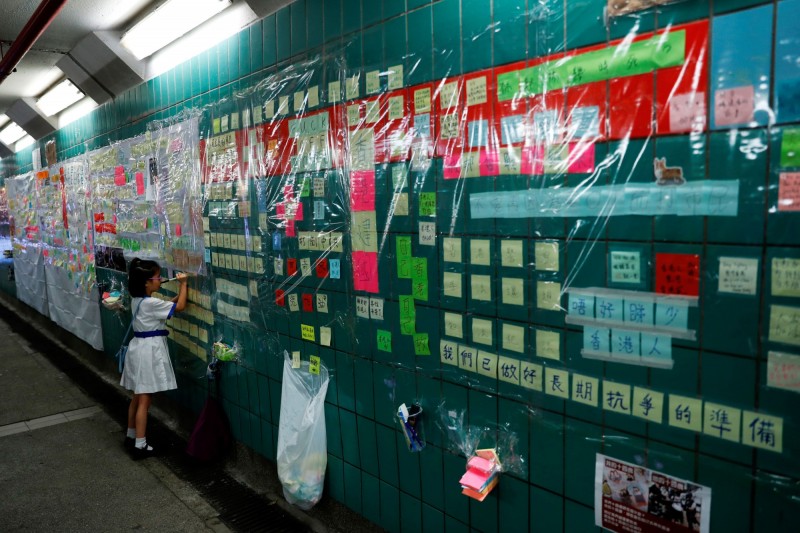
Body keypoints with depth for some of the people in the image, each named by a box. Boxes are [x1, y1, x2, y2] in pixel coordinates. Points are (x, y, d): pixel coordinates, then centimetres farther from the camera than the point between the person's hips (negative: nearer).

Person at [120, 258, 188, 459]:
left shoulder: (138, 300, 8)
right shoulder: (150, 303, -19)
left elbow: (166, 306, 16)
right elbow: (179, 307, -15)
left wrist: (179, 291, 10)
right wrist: (183, 284, -5)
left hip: (140, 347, 9)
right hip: (148, 350, -9)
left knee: (137, 397, 19)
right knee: (144, 400, -3)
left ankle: (131, 436, 31)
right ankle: (140, 445, 3)